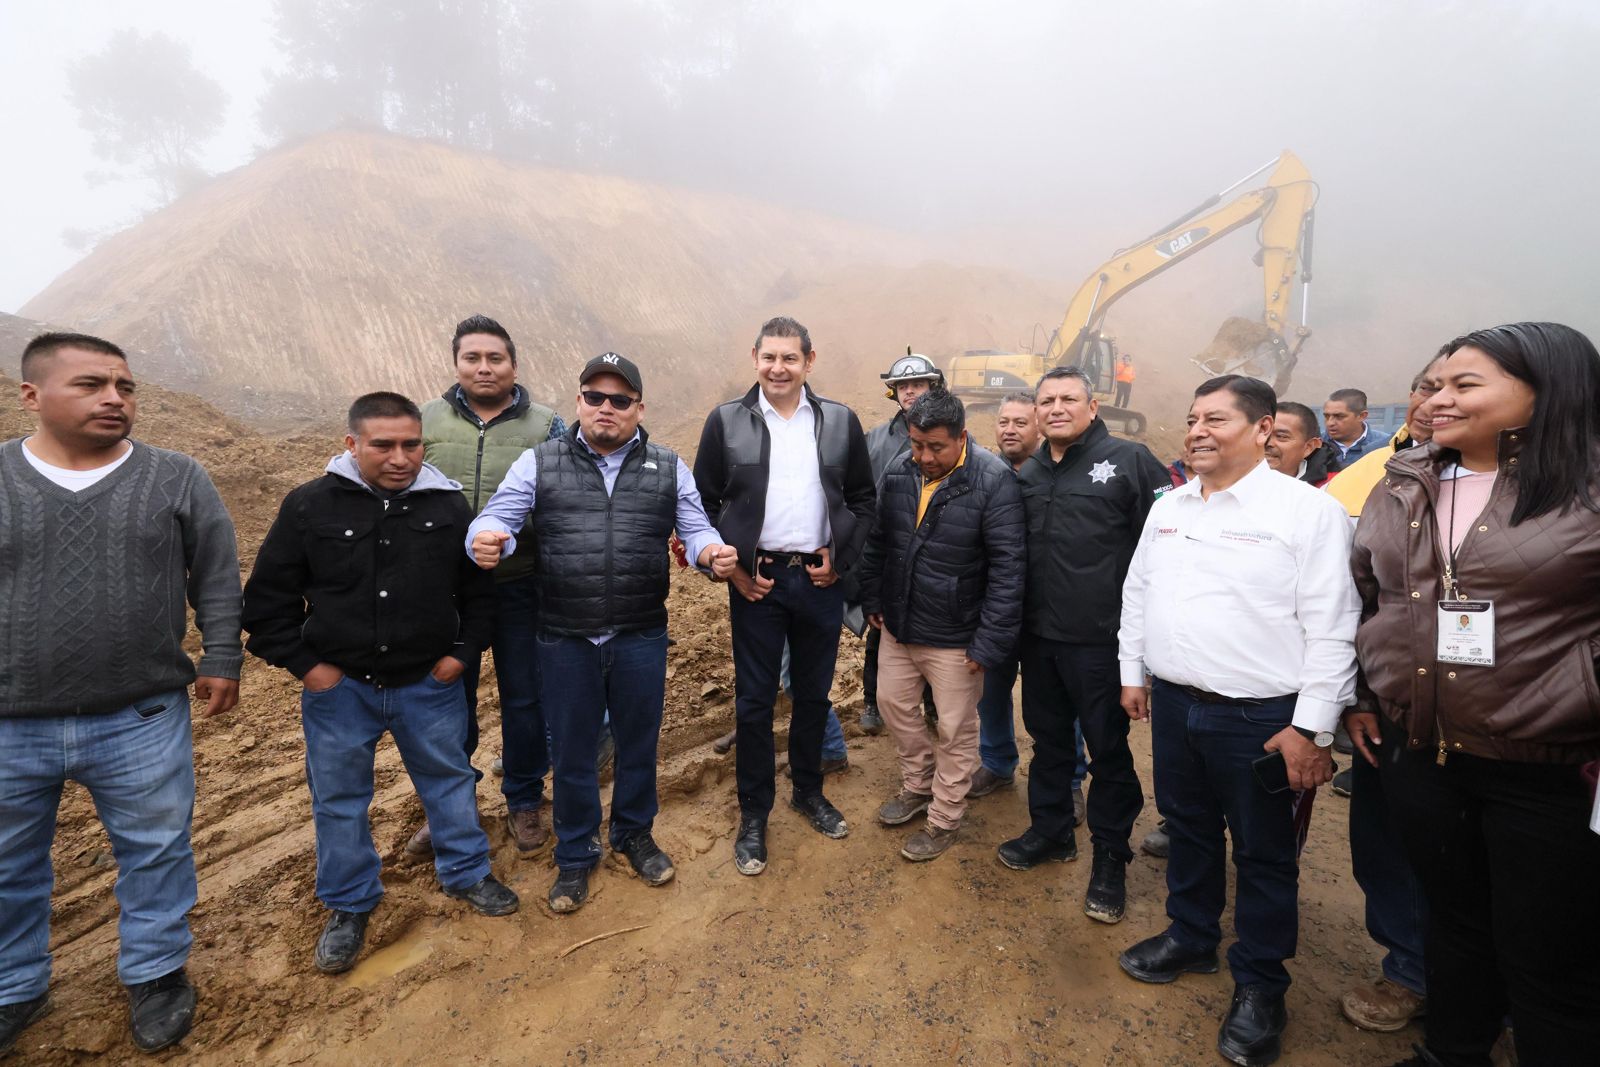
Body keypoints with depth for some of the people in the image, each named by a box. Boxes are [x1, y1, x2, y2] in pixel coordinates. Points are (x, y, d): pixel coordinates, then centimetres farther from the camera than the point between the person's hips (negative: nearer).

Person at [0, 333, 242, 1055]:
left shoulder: (177, 479, -3)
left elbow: (217, 578, 2)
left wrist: (222, 660, 0)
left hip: (142, 721, -1)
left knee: (155, 853, 13)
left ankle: (156, 974, 34)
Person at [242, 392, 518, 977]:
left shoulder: (449, 505, -6)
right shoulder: (310, 505, -9)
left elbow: (479, 590, 4)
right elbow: (267, 597, -1)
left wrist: (463, 651, -3)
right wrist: (303, 664, -5)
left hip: (429, 683, 1)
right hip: (339, 687, 0)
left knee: (449, 779, 15)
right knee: (338, 798, 14)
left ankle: (466, 872, 37)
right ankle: (348, 906, 35)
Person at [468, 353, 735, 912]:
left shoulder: (668, 468, 4)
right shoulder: (538, 464, 1)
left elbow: (695, 530, 5)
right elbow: (495, 519, -3)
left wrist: (712, 551, -18)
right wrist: (486, 541, -27)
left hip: (642, 638, 1)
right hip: (565, 640, 0)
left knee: (639, 743, 16)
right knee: (572, 751, 13)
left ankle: (635, 835, 41)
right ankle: (576, 855, 34)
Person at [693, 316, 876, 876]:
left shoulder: (841, 421, 2)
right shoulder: (725, 421, -3)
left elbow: (863, 498, 8)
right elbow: (704, 503, 1)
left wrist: (841, 558, -1)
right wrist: (732, 567, -6)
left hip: (820, 579, 2)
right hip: (756, 581, -2)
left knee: (814, 693, 15)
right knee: (754, 699, 6)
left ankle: (808, 791, 36)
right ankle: (753, 815, 22)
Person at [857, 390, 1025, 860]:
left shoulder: (994, 481, -20)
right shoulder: (898, 473, -3)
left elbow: (1008, 568, -19)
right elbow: (877, 541, 10)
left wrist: (990, 641, -19)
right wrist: (873, 601, 10)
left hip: (955, 636, -5)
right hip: (898, 625, 6)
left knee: (956, 730, 10)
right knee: (895, 704, 20)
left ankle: (944, 818, 31)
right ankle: (918, 785, 45)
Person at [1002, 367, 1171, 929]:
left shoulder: (1128, 460, -7)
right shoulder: (1027, 474, 10)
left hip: (1101, 638, -5)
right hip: (1038, 634, 5)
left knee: (1108, 747, 7)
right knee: (1047, 737, 18)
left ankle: (1110, 858, 24)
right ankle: (1050, 830, 36)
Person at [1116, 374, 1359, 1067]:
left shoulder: (1308, 510, -12)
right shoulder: (1167, 507, 7)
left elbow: (1331, 628, -14)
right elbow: (1137, 592, 15)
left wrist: (1312, 729, -15)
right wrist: (1133, 673, 14)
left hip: (1259, 718, -5)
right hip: (1173, 704, 6)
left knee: (1263, 854, 11)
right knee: (1188, 829, 21)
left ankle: (1258, 986, 30)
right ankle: (1190, 937, 42)